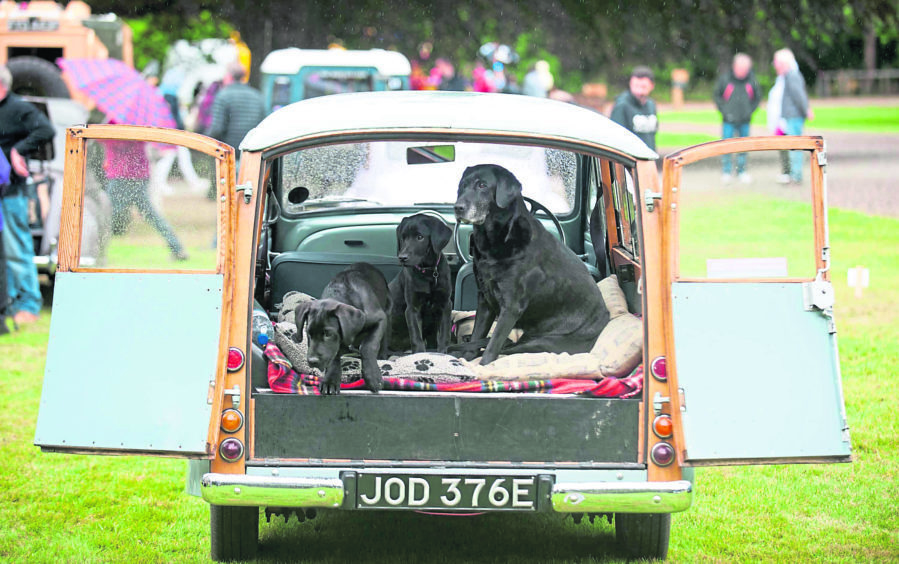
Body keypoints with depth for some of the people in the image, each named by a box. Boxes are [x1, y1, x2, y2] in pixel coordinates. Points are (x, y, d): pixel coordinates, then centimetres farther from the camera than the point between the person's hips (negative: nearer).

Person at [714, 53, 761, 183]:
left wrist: (750, 110, 0)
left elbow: (758, 97, 12)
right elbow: (717, 96, 4)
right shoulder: (725, 79, -6)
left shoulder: (752, 80, -1)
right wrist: (724, 110, -6)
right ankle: (726, 171, 6)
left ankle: (741, 171, 20)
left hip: (744, 120, 2)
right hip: (729, 120, -2)